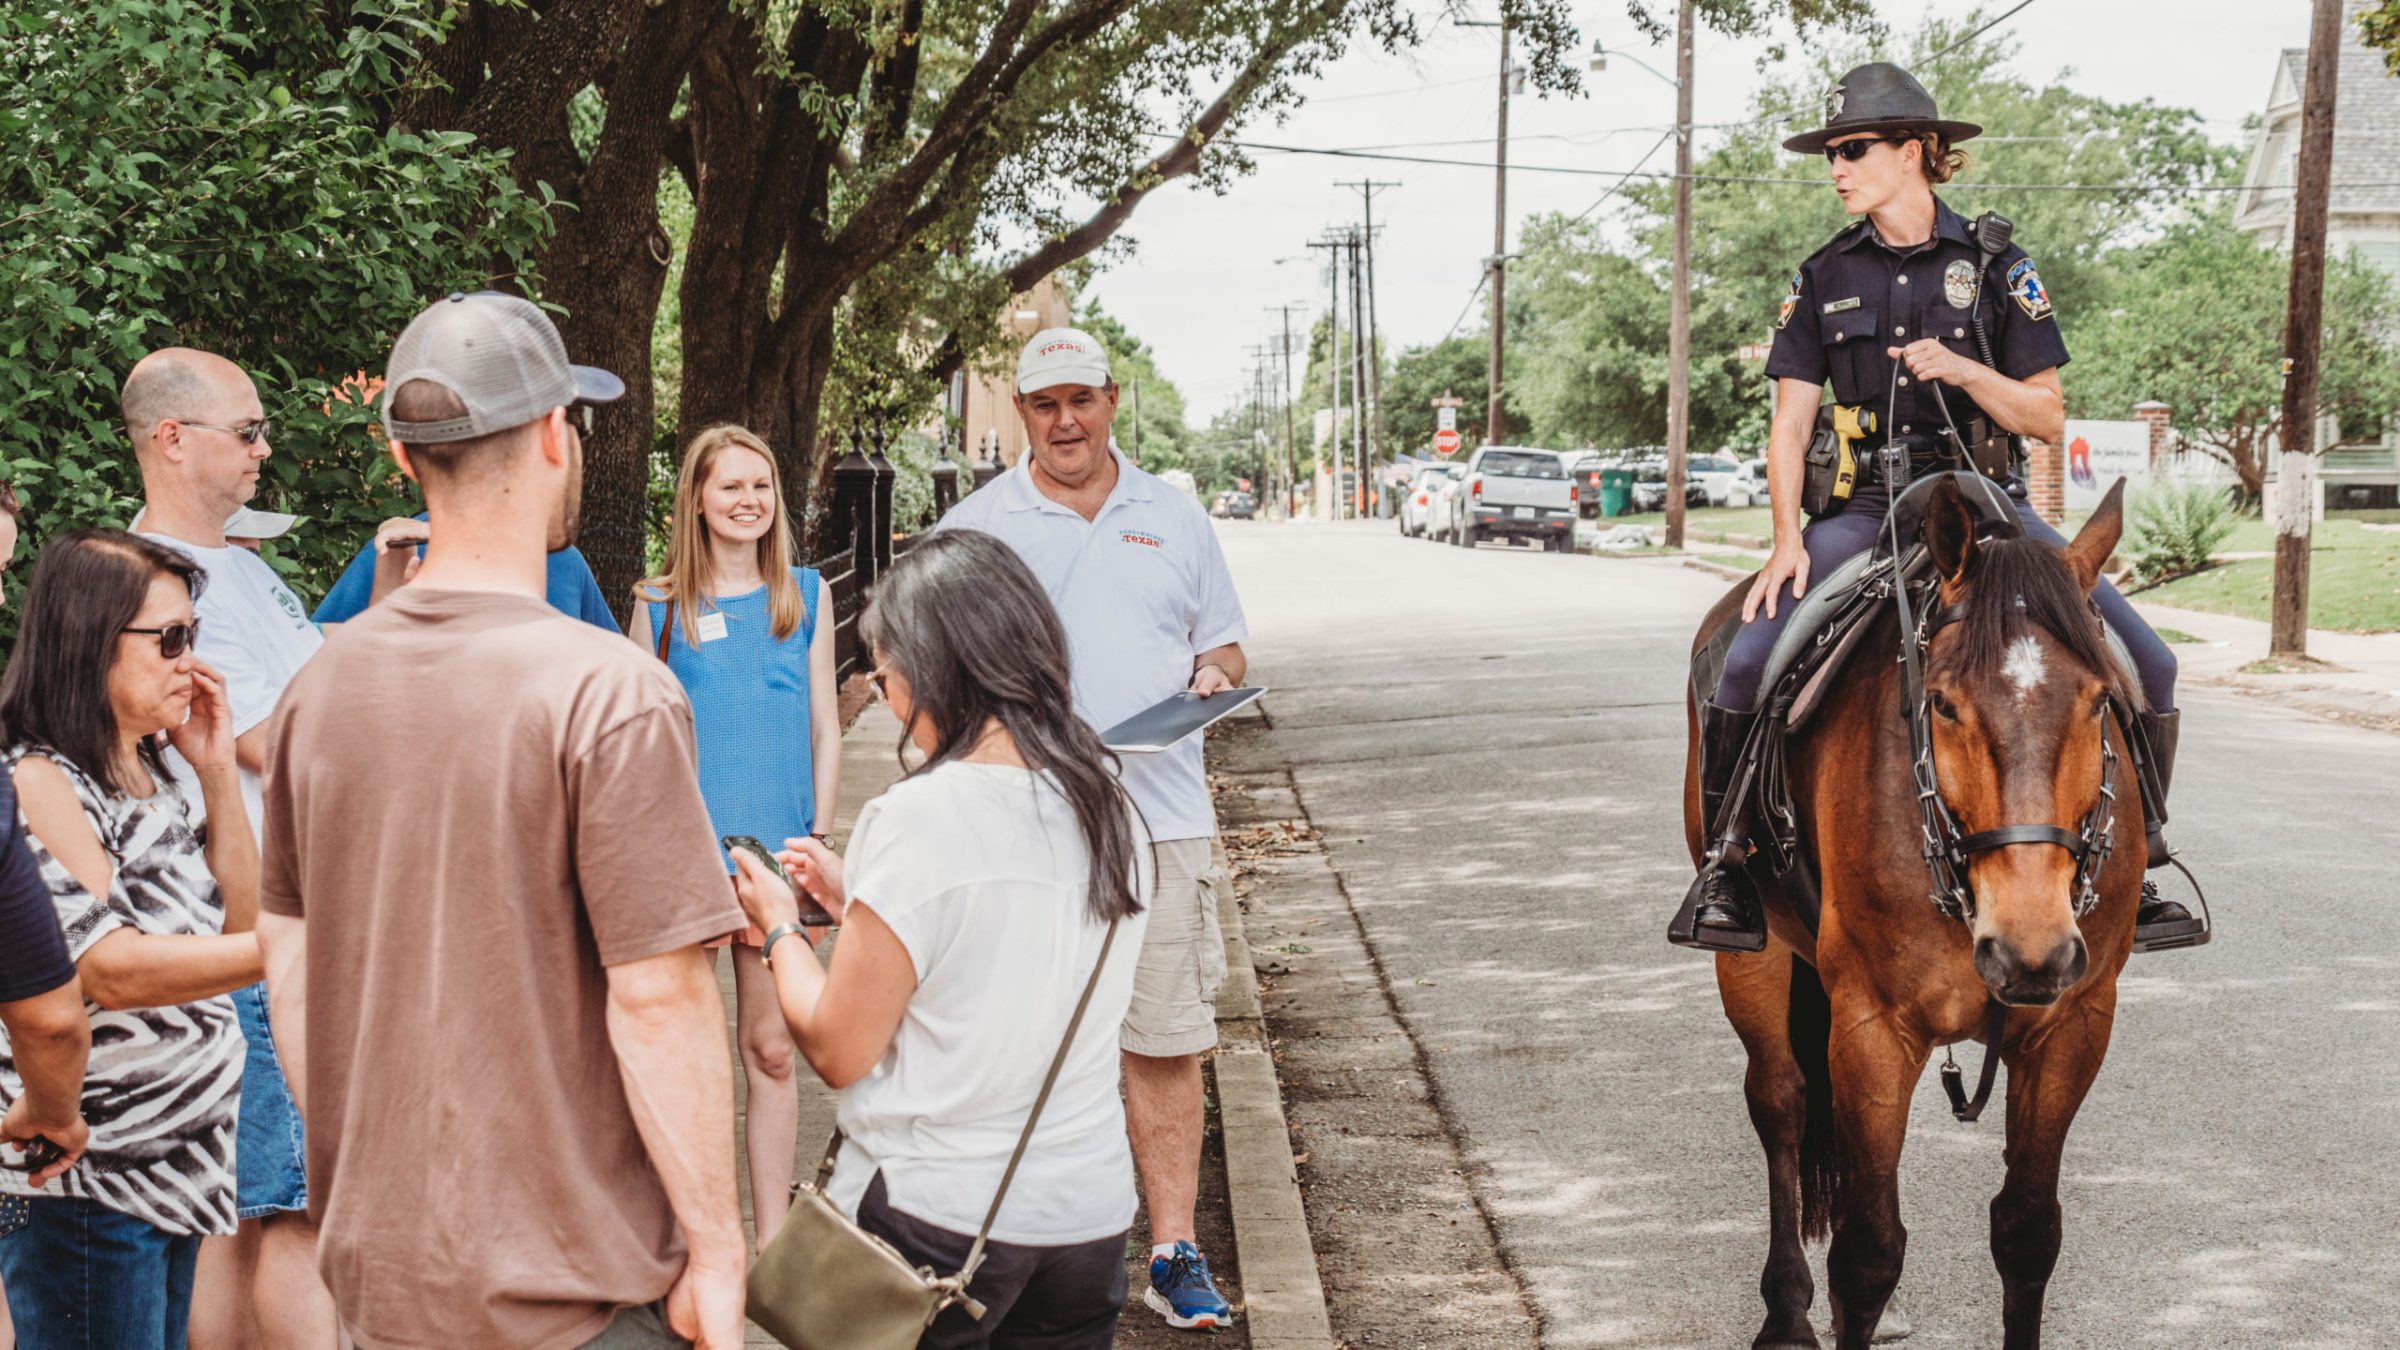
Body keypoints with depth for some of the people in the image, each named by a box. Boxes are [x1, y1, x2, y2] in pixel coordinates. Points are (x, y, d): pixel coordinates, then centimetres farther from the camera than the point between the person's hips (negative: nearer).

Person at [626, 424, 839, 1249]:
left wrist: (817, 834, 2)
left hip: (778, 849, 1)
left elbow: (825, 726, 10)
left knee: (771, 1049, 6)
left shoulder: (805, 595, 8)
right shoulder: (661, 604, 3)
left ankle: (772, 1240, 14)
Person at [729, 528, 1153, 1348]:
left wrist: (779, 928, 4)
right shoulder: (1112, 812, 1)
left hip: (932, 1223, -6)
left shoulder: (919, 819, -18)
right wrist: (855, 901, 18)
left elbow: (838, 1050, -12)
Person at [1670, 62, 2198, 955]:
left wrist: (1962, 369, -15)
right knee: (1746, 665, -23)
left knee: (2145, 663, -15)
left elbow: (2049, 420, 2)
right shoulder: (1824, 279, 8)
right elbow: (1789, 427, 5)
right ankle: (1726, 862, -3)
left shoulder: (1995, 270, 3)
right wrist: (1789, 540, -9)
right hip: (1866, 512, 0)